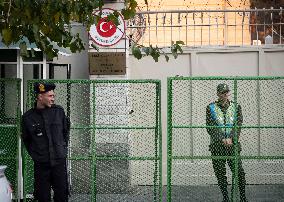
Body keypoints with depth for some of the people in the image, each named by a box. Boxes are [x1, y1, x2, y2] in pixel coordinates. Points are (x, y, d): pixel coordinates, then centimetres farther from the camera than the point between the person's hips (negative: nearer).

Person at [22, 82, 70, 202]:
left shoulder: (59, 111, -1)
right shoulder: (28, 117, -2)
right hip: (41, 164, 0)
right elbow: (26, 139, 12)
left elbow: (66, 130, 14)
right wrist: (34, 154, 7)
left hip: (59, 161, 0)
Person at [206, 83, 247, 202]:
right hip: (217, 145, 0)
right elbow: (210, 127, -4)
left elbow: (238, 125, 0)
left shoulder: (236, 107, 9)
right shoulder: (211, 108, 4)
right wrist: (222, 139, -16)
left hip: (233, 144, 0)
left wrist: (231, 139, -16)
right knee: (220, 173, 1)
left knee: (239, 171, -7)